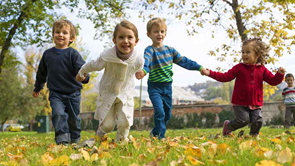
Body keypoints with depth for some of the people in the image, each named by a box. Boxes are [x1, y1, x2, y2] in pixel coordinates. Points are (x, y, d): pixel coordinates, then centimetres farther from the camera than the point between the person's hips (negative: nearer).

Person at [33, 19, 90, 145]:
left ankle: (75, 141, 29)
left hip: (73, 93, -1)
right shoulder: (48, 54, 5)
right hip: (55, 93, 1)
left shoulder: (73, 53, -6)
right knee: (58, 114, -20)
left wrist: (84, 76, -40)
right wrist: (37, 88, 29)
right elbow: (42, 73, 19)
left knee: (74, 119, 10)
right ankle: (62, 140, -22)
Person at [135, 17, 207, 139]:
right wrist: (143, 71, -56)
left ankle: (156, 132, 33)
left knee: (167, 114, 14)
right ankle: (161, 137, -6)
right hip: (155, 87, -6)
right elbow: (146, 61, -34)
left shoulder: (170, 50, 7)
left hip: (167, 87, 6)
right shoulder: (150, 50, -13)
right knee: (159, 112, -20)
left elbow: (183, 61, 11)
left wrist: (199, 67, 5)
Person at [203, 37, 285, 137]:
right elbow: (225, 77, -5)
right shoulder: (239, 68, -3)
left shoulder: (262, 69, 4)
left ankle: (254, 135, 25)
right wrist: (210, 73, -14)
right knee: (243, 120, -11)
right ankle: (228, 126, 18)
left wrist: (280, 74, -16)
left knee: (257, 121, -4)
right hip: (240, 102, -3)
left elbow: (273, 81, 5)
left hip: (256, 103, 3)